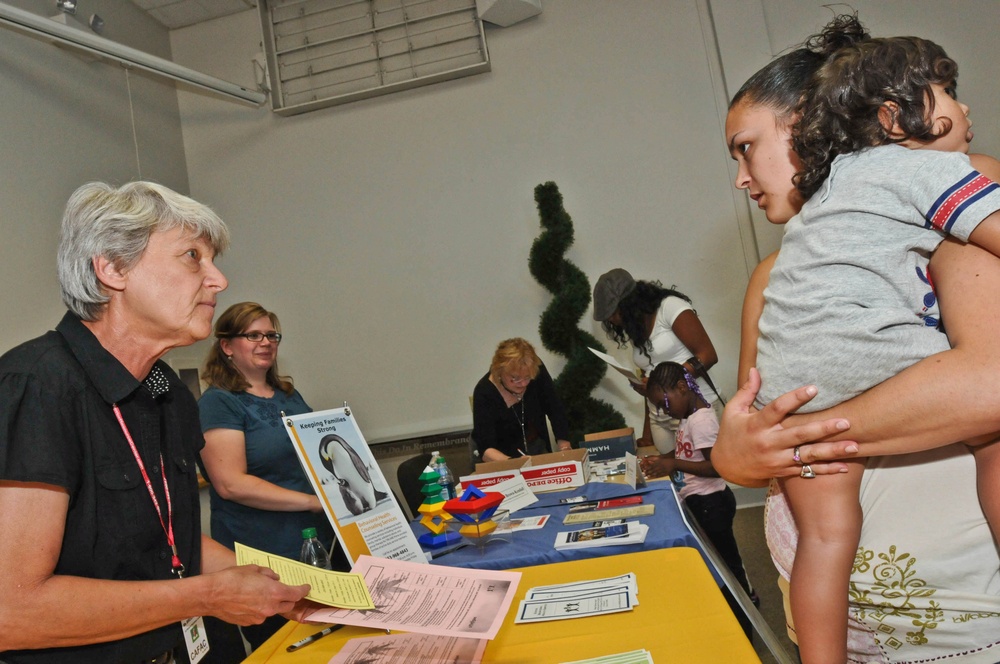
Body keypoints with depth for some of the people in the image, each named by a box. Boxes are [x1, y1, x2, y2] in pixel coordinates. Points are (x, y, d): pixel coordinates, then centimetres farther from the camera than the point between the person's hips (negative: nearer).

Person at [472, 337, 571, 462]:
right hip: (505, 455, -3)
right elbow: (485, 449, -27)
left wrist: (564, 447, -20)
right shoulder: (484, 393, -25)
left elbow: (555, 410, -8)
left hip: (539, 448, 3)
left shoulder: (537, 371, -17)